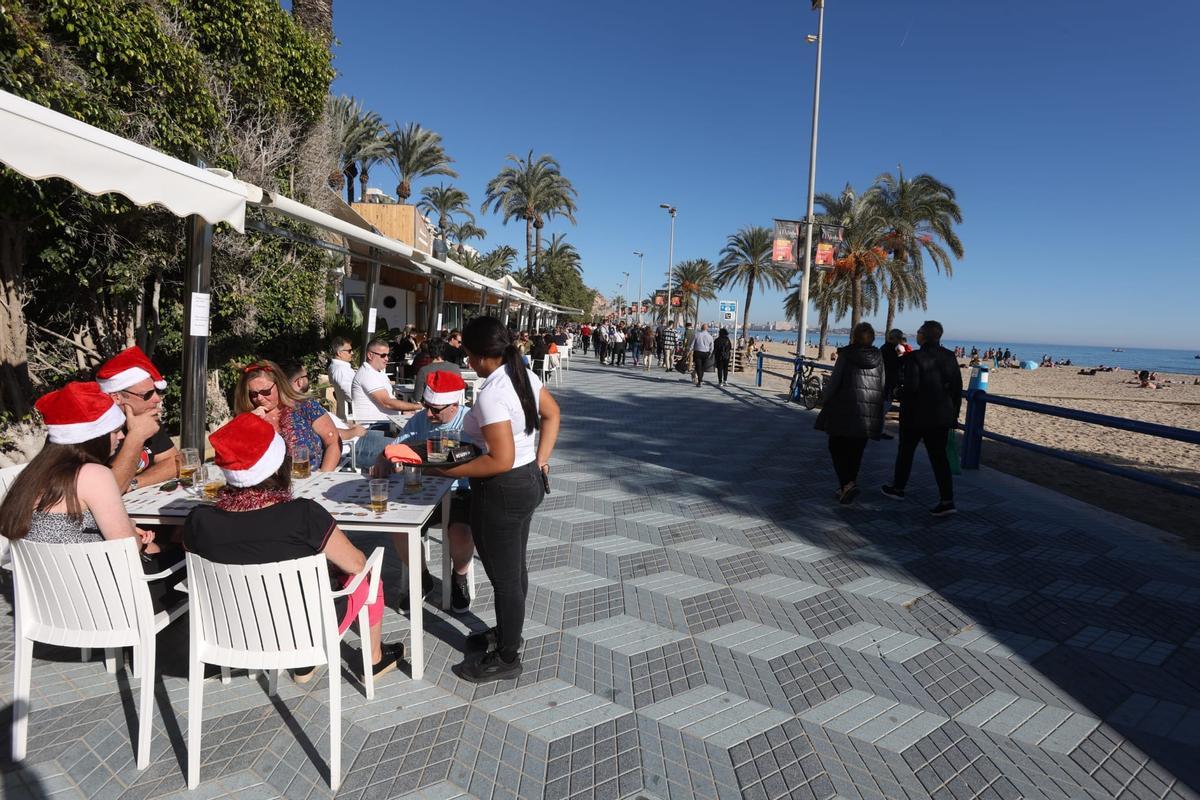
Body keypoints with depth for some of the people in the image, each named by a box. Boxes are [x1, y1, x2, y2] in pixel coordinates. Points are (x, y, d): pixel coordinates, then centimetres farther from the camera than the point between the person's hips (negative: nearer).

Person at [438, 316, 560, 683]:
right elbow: (552, 413, 13)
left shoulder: (491, 395, -27)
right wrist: (540, 460, 12)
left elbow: (501, 460, -29)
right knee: (515, 567, 24)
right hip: (529, 480, 9)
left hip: (502, 491, -9)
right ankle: (507, 632, 44)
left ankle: (506, 658, 26)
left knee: (504, 575, 8)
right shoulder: (524, 374, 1)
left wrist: (451, 471, -21)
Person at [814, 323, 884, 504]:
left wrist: (825, 401, 3)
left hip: (845, 408, -4)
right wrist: (878, 407, 15)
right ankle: (849, 485, 18)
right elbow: (883, 385, 7)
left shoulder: (846, 354, -5)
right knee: (855, 450, 13)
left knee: (837, 447, 6)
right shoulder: (879, 357, 6)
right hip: (870, 412, 4)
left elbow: (834, 380, -7)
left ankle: (847, 484, -10)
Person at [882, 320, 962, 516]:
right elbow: (957, 387, 6)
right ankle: (947, 500, 1)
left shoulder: (914, 358, -16)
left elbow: (910, 387, -21)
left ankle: (898, 488, 28)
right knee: (939, 456, 7)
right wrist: (954, 412, 13)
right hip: (942, 416, 5)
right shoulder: (949, 357, 2)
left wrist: (899, 392, 0)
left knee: (906, 451, 14)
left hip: (916, 415, -5)